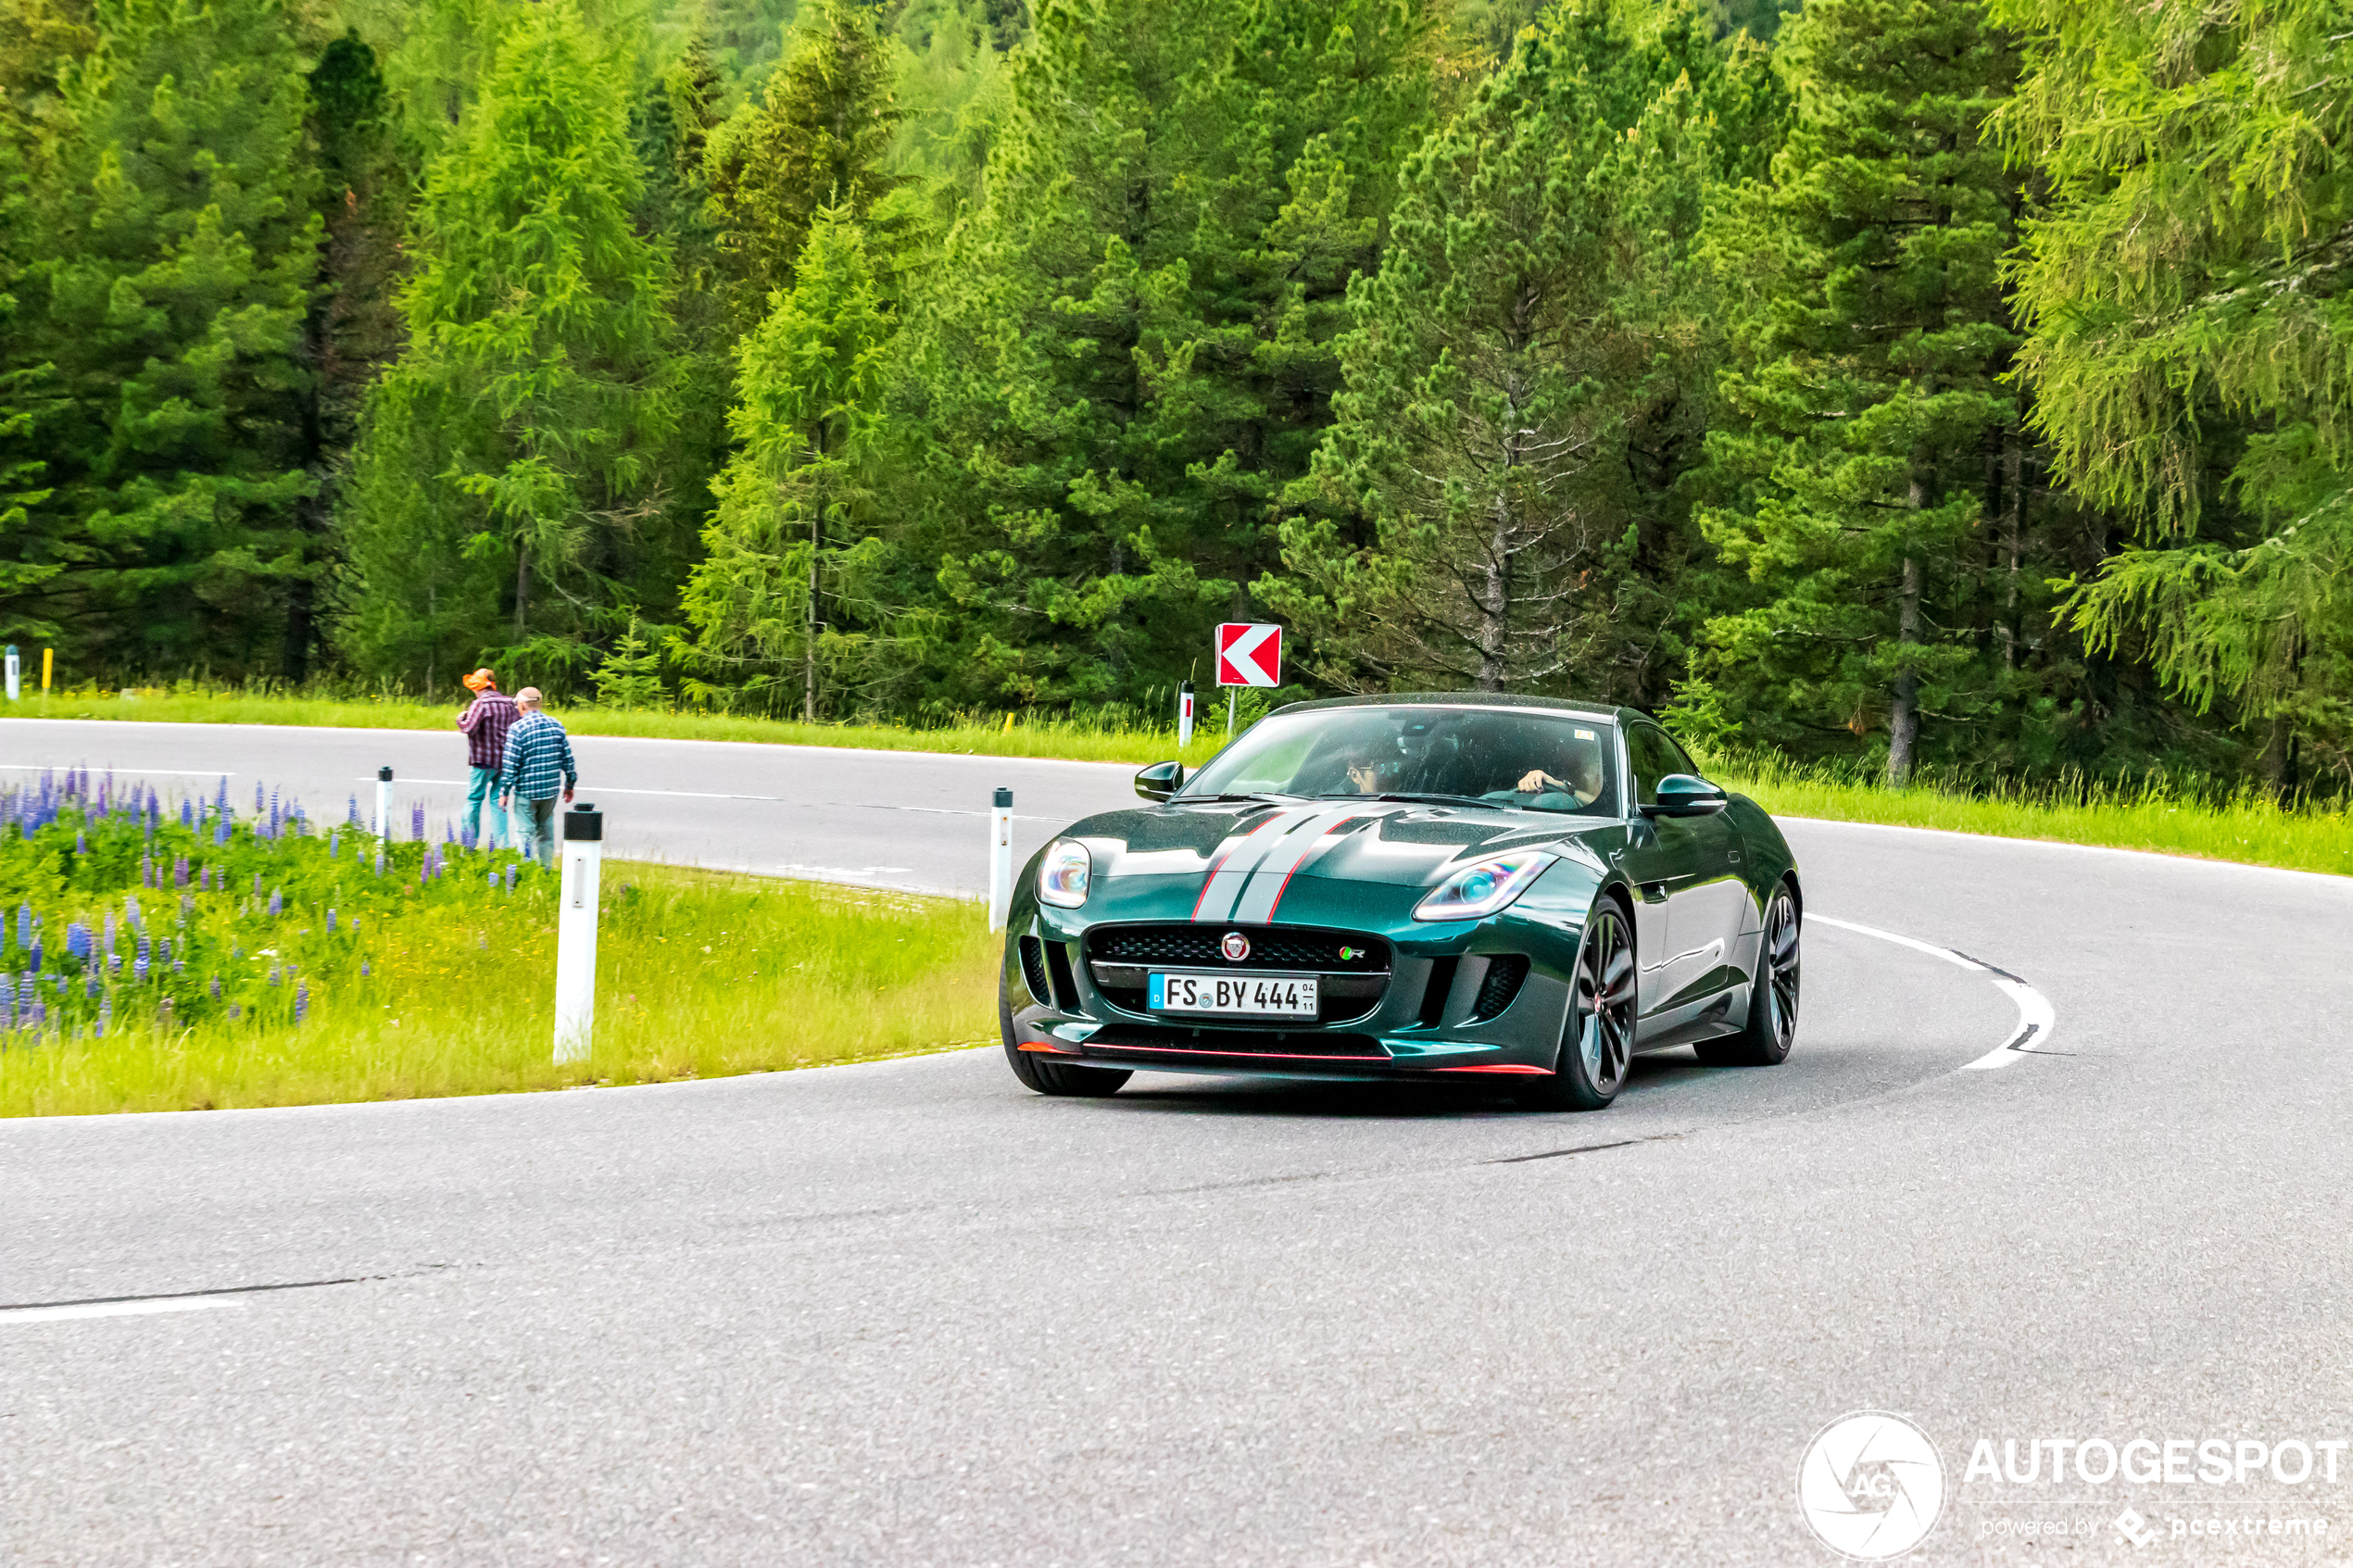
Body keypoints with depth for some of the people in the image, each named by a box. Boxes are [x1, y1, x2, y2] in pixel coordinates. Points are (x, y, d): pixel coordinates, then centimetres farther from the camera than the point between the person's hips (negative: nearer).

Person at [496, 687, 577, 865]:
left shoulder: (518, 729, -11)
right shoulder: (556, 726, 5)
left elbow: (510, 764, -12)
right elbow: (568, 759, 9)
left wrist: (504, 792, -7)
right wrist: (569, 785, 19)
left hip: (526, 792, -5)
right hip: (550, 790, 5)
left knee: (524, 833, 1)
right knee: (546, 834, 13)